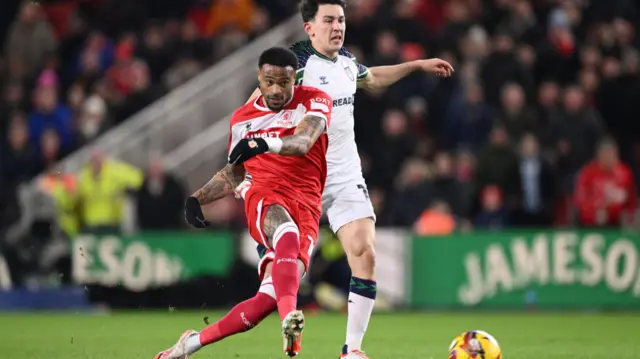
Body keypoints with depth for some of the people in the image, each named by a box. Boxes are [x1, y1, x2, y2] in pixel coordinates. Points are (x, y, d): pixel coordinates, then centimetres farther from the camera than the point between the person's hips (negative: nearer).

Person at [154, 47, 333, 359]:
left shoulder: (313, 101, 4)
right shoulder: (243, 118, 17)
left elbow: (303, 142, -18)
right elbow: (233, 173, 30)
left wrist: (267, 143, -38)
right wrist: (197, 198, 14)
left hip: (306, 209, 0)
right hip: (265, 197, 1)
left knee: (267, 300, -14)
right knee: (287, 235, -40)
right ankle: (289, 314, -62)